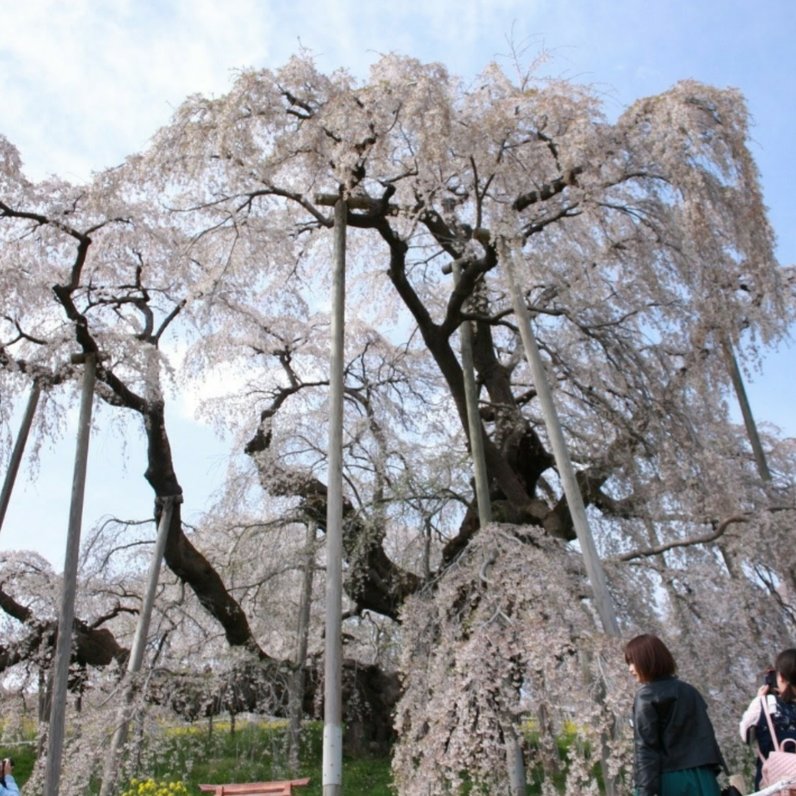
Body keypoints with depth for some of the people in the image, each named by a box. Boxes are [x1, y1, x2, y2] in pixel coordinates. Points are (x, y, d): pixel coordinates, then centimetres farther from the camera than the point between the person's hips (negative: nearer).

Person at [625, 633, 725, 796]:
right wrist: (712, 774, 16)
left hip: (669, 781, -6)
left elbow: (645, 748, -11)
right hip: (701, 779, 7)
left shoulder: (646, 696, -5)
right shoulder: (689, 691, 14)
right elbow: (707, 737, 14)